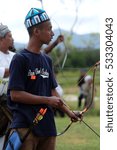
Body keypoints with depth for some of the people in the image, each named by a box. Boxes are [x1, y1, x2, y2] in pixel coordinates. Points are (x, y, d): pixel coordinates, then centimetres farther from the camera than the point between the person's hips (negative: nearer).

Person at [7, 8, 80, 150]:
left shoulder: (47, 60, 14)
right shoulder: (20, 59, -8)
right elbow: (15, 94, -14)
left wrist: (68, 112, 13)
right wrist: (47, 100, -11)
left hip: (47, 125, 7)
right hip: (25, 126, -7)